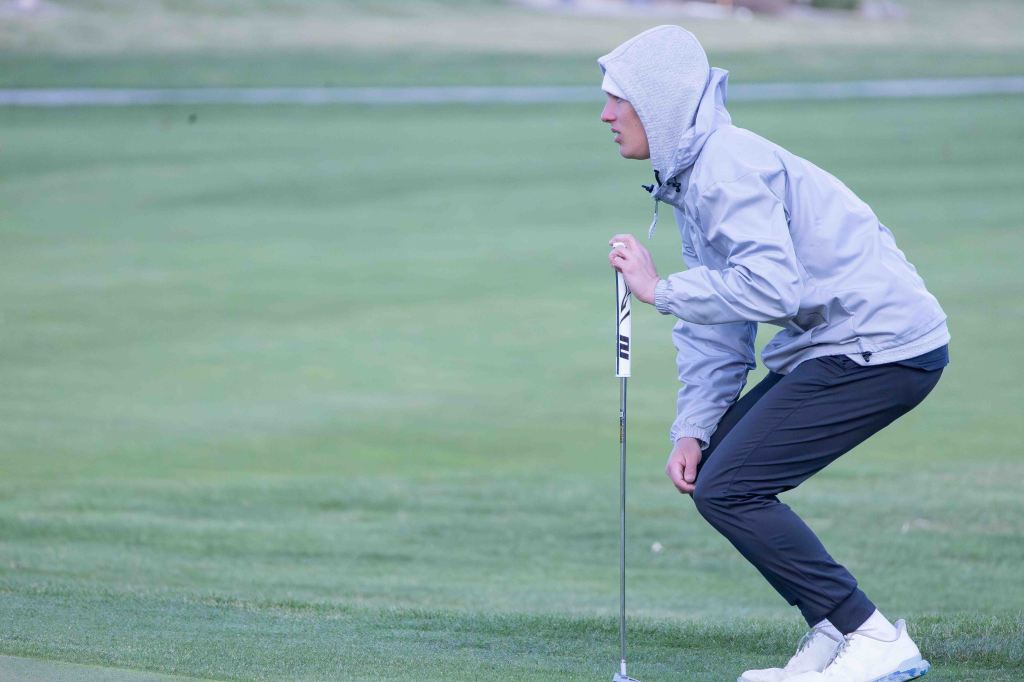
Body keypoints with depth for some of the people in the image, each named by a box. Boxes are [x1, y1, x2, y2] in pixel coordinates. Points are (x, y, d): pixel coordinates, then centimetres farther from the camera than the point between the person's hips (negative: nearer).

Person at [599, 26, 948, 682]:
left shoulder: (728, 165, -16)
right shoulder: (690, 174, 16)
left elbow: (770, 286, -28)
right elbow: (718, 326, 16)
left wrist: (660, 289, -17)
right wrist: (693, 430, 6)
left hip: (884, 347, -10)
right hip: (832, 343, 10)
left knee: (728, 488, -12)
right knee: (708, 469, 10)